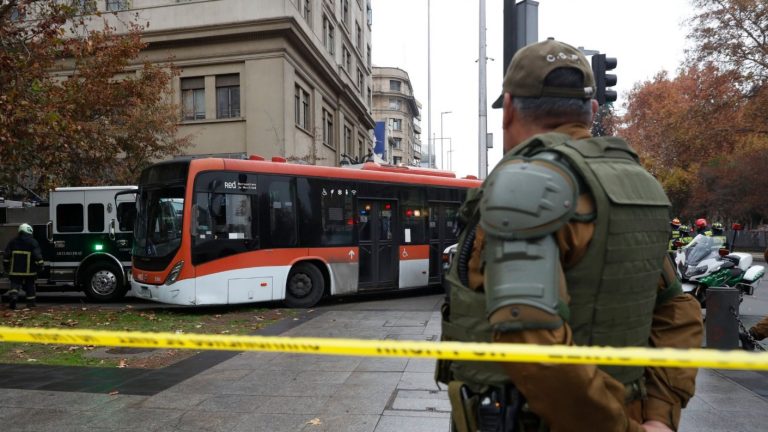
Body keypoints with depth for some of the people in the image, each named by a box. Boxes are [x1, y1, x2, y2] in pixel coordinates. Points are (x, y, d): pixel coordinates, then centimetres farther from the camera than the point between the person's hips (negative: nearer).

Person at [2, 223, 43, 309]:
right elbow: (38, 255, -12)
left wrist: (6, 266, 17)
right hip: (29, 270, -2)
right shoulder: (33, 242, -6)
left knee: (15, 284, 6)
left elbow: (6, 255, 9)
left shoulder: (13, 241, 6)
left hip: (15, 270, 2)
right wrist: (40, 265, -4)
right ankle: (30, 302, 16)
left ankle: (13, 296, -21)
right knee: (29, 285, 11)